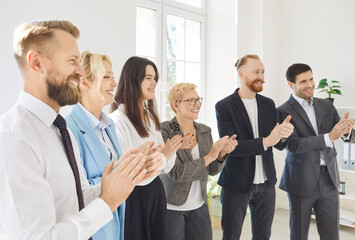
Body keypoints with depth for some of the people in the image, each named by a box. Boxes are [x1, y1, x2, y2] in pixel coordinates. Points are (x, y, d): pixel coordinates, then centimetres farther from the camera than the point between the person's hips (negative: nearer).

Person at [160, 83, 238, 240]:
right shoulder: (164, 131, -15)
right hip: (171, 207, -5)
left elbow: (212, 171, 5)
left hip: (199, 207, 5)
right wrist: (209, 156, -21)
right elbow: (176, 173, -22)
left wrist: (222, 153, -14)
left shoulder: (205, 131, 2)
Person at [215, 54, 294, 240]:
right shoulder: (224, 106, -11)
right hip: (236, 183, -4)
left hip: (266, 183, 5)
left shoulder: (269, 104, 5)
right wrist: (265, 141, -28)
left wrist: (284, 135, -19)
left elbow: (279, 145, 4)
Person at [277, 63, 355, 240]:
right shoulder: (284, 111, -8)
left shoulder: (326, 106, 8)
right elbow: (294, 145, -19)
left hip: (328, 178, 4)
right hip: (302, 181, -4)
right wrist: (329, 137, -28)